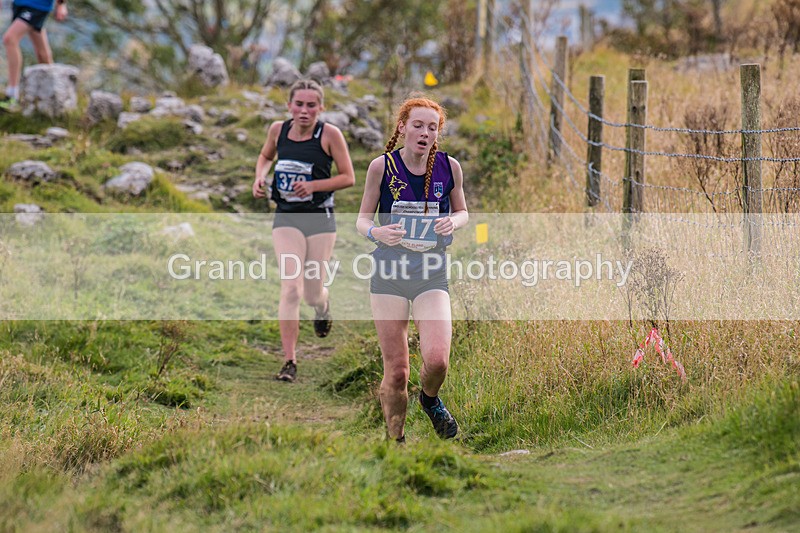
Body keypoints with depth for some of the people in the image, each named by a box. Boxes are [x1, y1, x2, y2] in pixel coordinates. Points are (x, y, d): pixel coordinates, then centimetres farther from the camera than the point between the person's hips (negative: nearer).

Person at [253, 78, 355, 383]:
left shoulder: (329, 134, -10)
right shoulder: (278, 129, 0)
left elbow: (348, 177, -6)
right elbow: (266, 156, 21)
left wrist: (314, 185, -19)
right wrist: (260, 176, 1)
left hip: (320, 218, -1)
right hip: (286, 218, 1)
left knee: (312, 293, 8)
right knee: (291, 288, -13)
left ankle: (323, 304, 49)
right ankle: (289, 362, -9)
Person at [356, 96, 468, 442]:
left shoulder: (449, 167, -1)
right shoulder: (382, 166, -5)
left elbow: (462, 211, 15)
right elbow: (362, 219, 3)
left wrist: (453, 222, -9)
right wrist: (376, 232, -20)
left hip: (431, 272, 1)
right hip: (389, 270, -1)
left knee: (437, 359, -18)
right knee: (396, 371, -2)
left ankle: (430, 399, 18)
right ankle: (396, 440, 19)